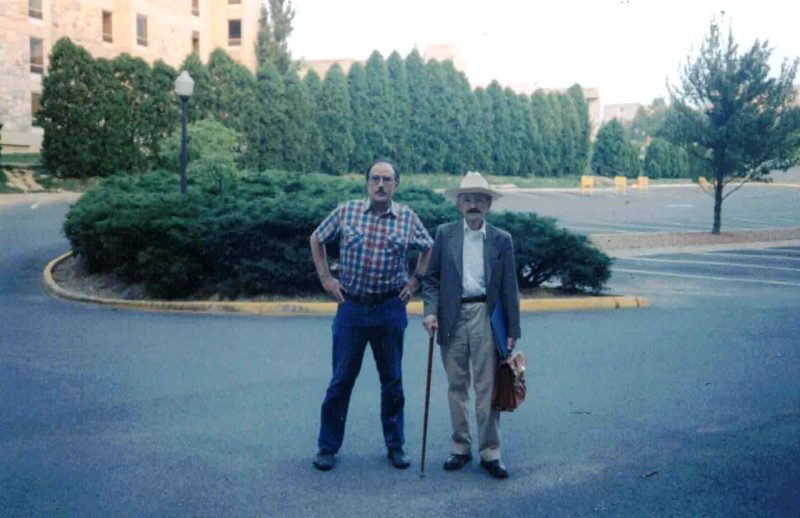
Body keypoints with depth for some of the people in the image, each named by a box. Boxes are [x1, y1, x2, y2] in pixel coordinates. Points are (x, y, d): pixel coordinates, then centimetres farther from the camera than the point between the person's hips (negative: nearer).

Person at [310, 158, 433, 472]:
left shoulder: (407, 218, 0)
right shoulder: (346, 212, -1)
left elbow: (429, 249, 15)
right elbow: (317, 239, 11)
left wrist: (415, 281, 6)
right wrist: (325, 278, 5)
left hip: (390, 308, 1)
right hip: (351, 306, -1)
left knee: (392, 380, 10)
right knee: (341, 380, 4)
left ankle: (395, 445, 23)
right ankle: (327, 446, 16)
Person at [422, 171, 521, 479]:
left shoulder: (501, 240, 5)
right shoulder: (445, 234, 6)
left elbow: (509, 288, 5)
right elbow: (431, 277, 7)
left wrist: (513, 331, 2)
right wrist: (431, 311, -8)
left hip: (485, 316, -1)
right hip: (453, 317, 1)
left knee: (487, 388, 0)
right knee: (456, 386, 9)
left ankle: (490, 453, 9)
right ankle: (460, 448, 20)